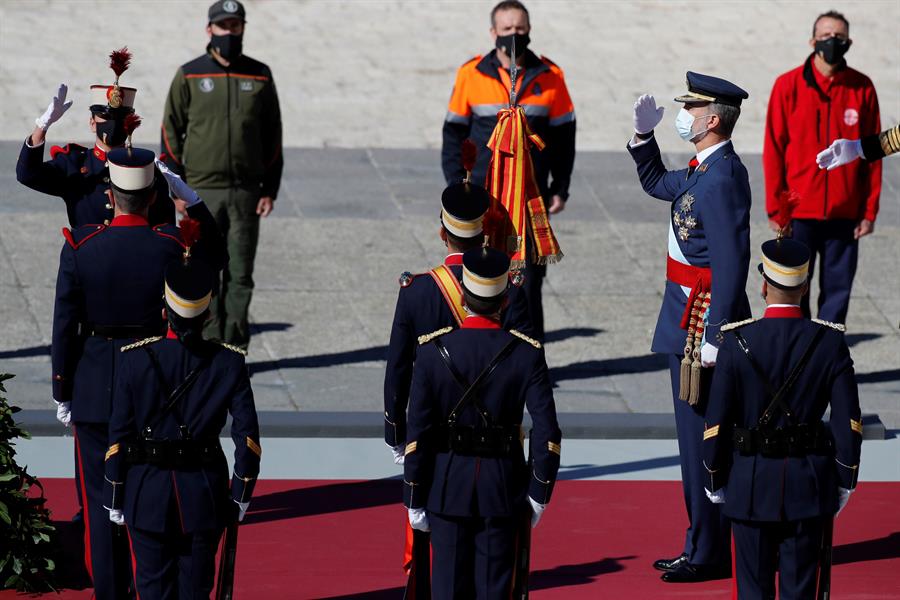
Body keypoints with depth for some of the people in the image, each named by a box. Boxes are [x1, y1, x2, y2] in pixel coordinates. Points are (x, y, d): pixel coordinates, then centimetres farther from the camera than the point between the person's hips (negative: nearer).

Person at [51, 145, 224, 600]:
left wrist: (62, 394, 4)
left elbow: (64, 327, -7)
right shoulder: (172, 247, -11)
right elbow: (216, 256, 13)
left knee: (101, 501, 8)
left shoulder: (80, 248, -12)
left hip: (94, 392, 0)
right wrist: (188, 196, 7)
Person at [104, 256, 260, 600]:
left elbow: (119, 435, -5)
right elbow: (247, 437, -7)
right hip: (205, 494, 1)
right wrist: (241, 495, 4)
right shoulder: (228, 364, -6)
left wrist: (114, 500, 3)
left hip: (148, 494, -1)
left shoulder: (135, 359, -8)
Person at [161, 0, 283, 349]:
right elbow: (171, 132, 4)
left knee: (240, 276, 1)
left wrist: (270, 189, 4)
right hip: (202, 192, -1)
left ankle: (235, 349, 6)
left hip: (246, 194, 2)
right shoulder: (189, 76, 2)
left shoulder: (260, 77, 7)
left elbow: (272, 137, 10)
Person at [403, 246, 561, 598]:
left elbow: (417, 435, -8)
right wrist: (538, 494, 1)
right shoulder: (526, 354, -9)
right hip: (502, 489, 0)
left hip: (447, 487, 0)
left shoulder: (433, 351, -10)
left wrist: (414, 501, 0)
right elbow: (547, 434, -10)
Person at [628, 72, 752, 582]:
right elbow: (657, 184, 33)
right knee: (698, 440, 15)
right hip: (687, 320, 10)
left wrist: (712, 339, -24)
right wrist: (644, 135, 18)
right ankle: (704, 547, 21)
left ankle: (708, 557, 1)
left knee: (702, 442, -5)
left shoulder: (722, 179, -20)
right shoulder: (703, 172, 11)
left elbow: (731, 266, -24)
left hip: (702, 324, -10)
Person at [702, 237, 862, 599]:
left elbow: (717, 422, -8)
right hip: (809, 487, 1)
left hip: (751, 486, -1)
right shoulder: (830, 343, -7)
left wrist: (715, 481, 5)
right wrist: (845, 482, 6)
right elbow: (848, 423, -5)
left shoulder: (738, 343, -11)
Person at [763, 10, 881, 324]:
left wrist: (870, 210, 1)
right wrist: (775, 208, -4)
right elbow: (774, 151, -1)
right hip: (799, 212, -2)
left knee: (838, 290, 5)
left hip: (845, 214, 2)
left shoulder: (862, 88, 2)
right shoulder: (789, 86, -3)